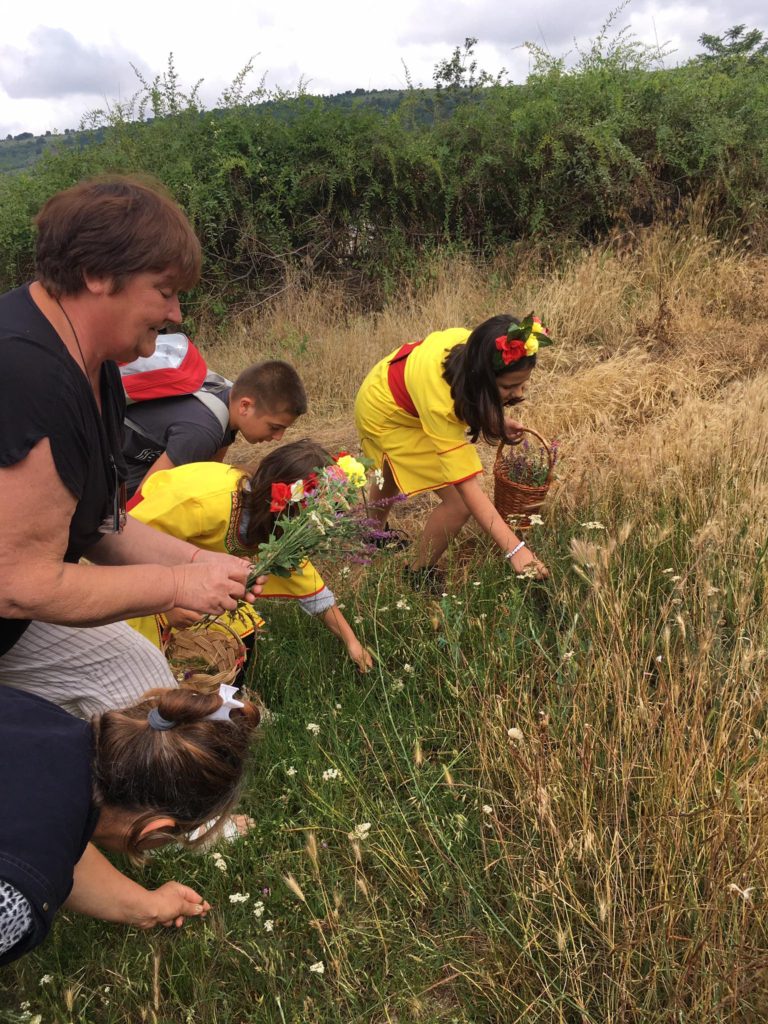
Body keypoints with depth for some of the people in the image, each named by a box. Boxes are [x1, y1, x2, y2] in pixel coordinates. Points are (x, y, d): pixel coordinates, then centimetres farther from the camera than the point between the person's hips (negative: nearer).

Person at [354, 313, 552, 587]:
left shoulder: (472, 344, -28)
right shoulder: (439, 402, -46)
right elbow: (466, 485, -45)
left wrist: (497, 419, -14)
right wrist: (515, 549, -49)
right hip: (388, 418, -7)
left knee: (392, 477, 33)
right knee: (459, 501, -15)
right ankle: (420, 574, 10)